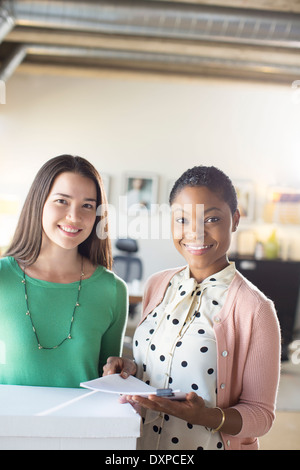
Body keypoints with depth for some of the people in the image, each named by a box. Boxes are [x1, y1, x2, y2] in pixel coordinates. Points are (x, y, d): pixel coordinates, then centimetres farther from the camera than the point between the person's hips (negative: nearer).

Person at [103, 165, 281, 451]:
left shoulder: (254, 309, -19)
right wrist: (130, 370, -9)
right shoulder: (158, 286, -2)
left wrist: (207, 416, -30)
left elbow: (260, 414, -15)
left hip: (206, 444, -5)